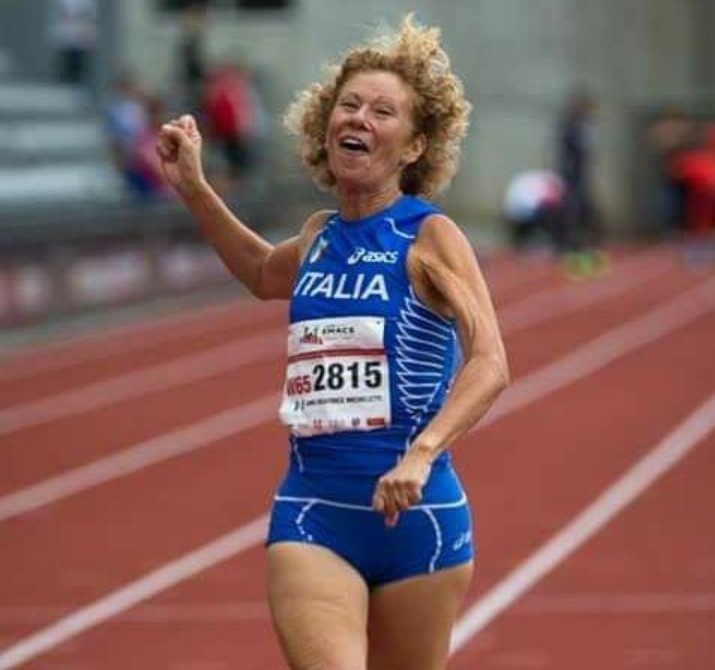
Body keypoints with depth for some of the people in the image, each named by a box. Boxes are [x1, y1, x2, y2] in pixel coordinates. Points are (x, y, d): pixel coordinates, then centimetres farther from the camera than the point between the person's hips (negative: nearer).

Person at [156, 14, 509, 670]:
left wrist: (421, 454, -34)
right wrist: (193, 188, 27)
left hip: (414, 512, -3)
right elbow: (265, 273, 37)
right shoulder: (320, 237, 12)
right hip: (310, 510, 3)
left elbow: (489, 364, -19)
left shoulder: (429, 236, -6)